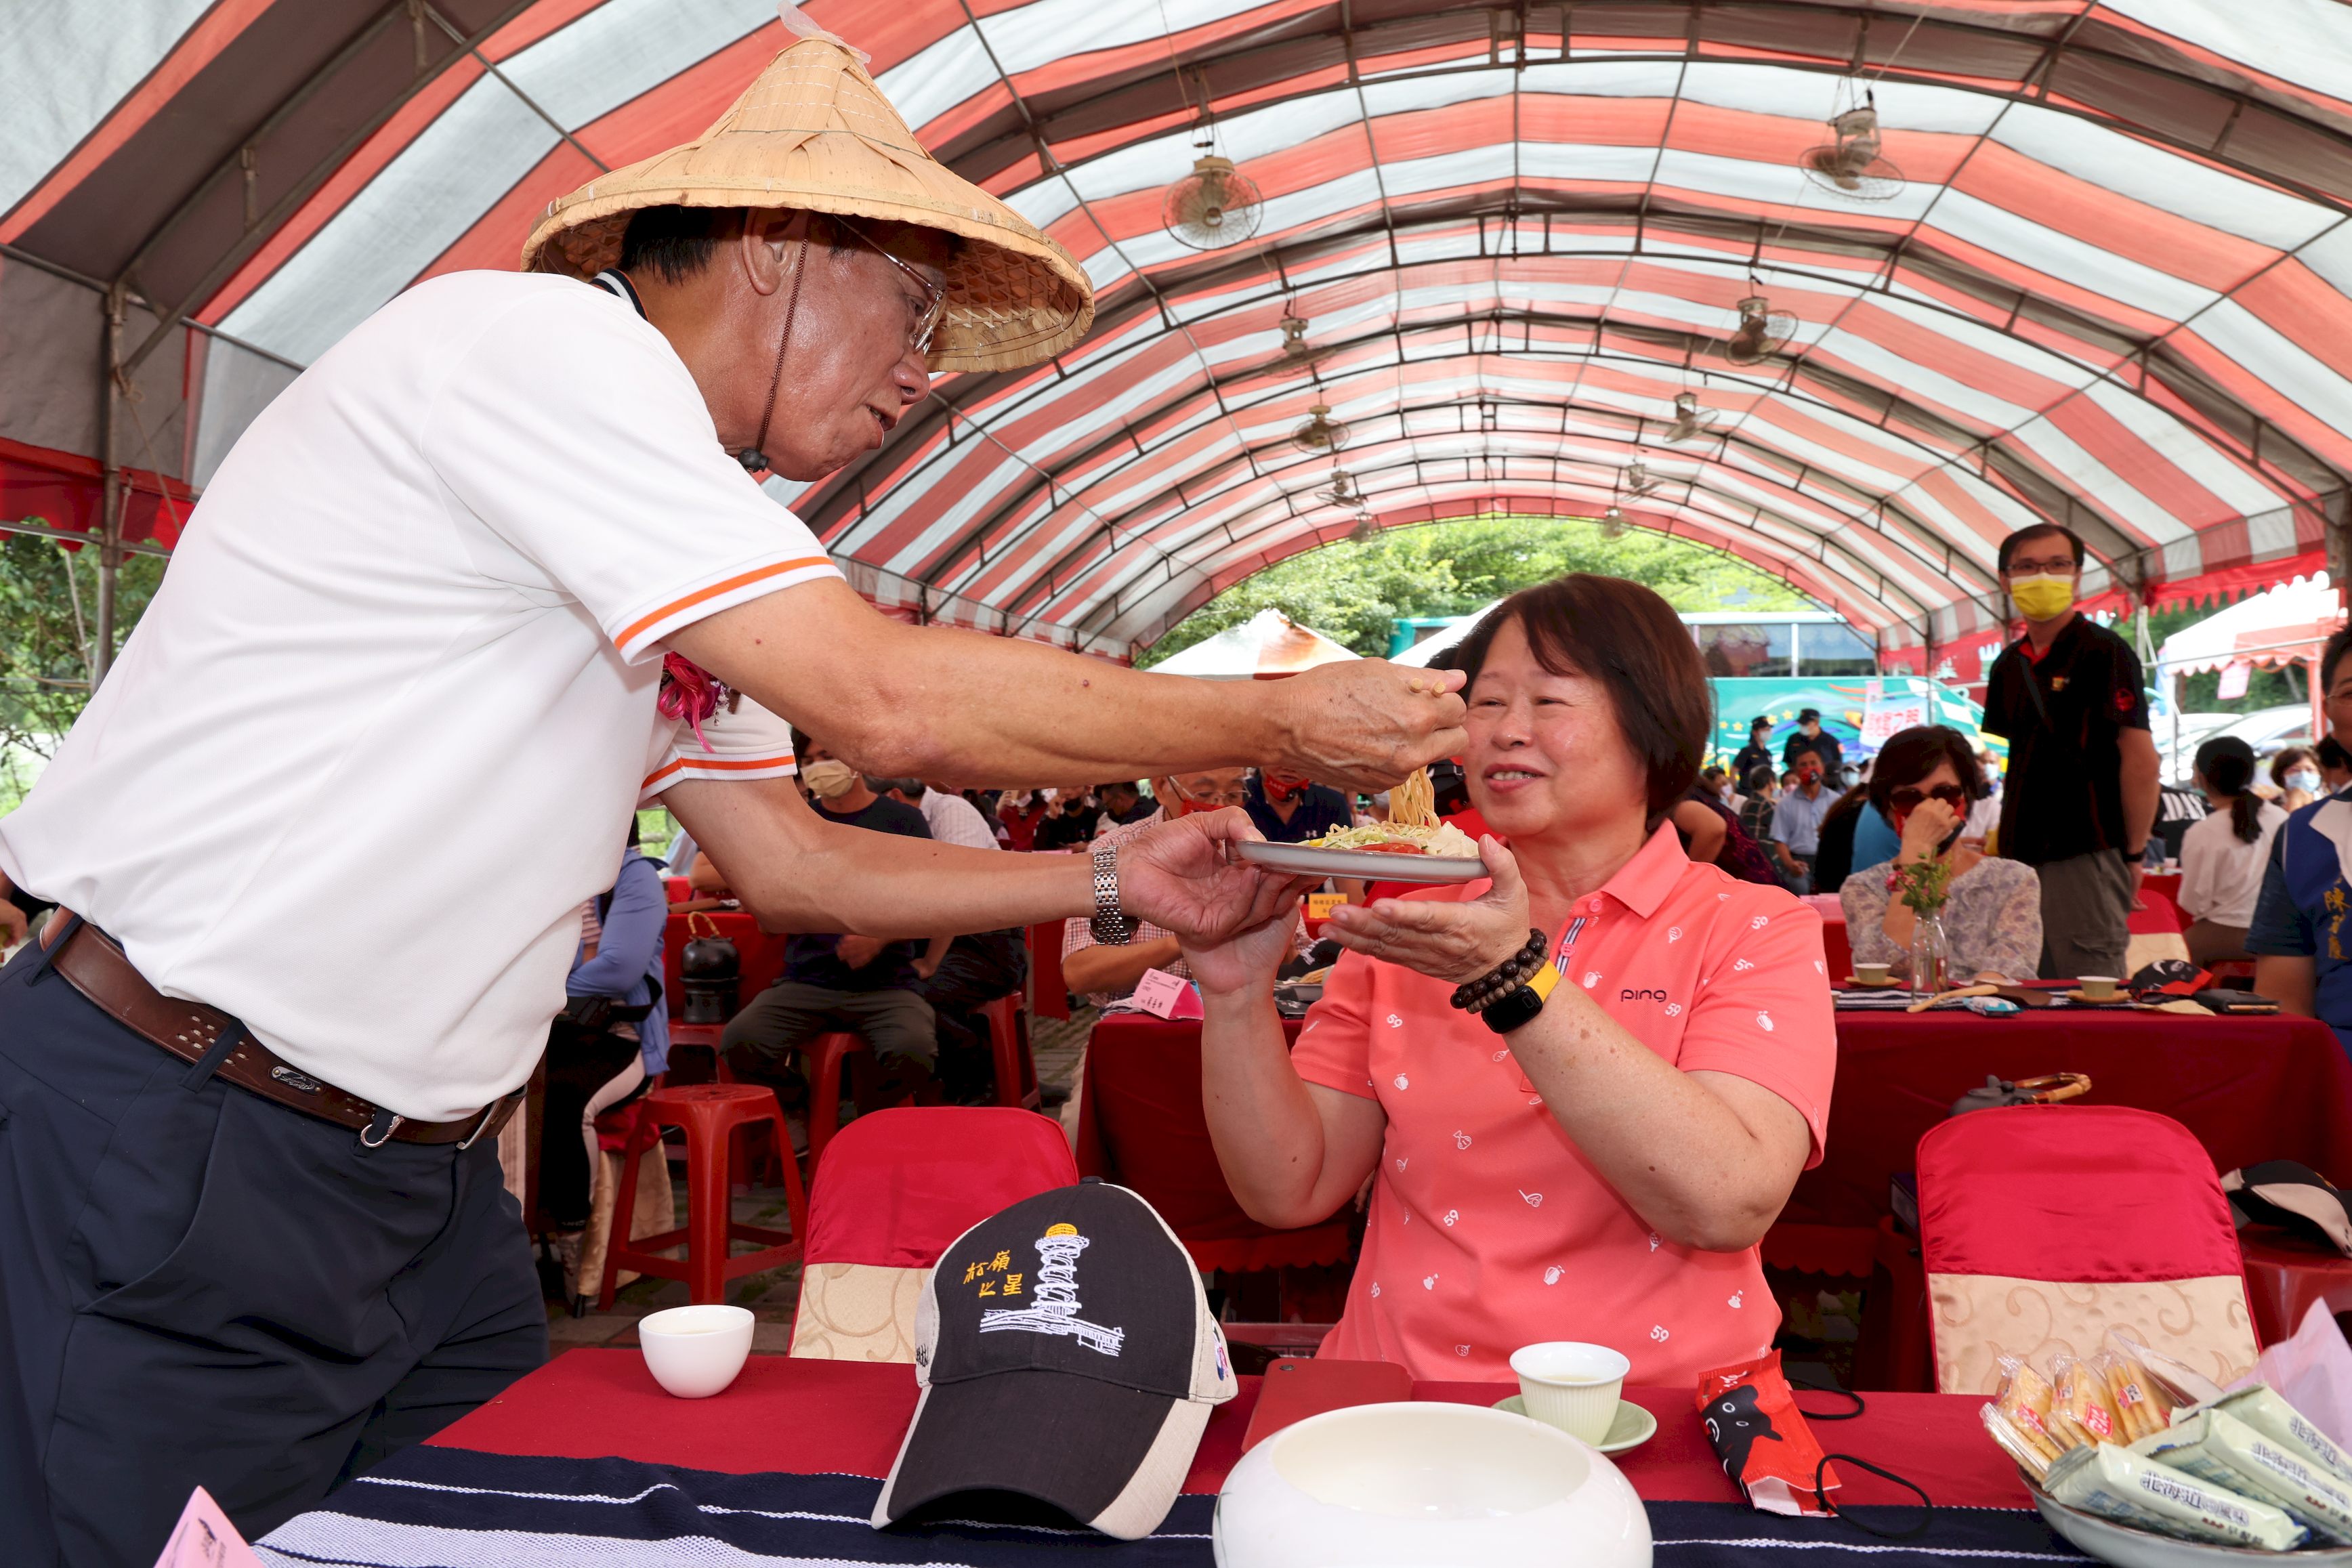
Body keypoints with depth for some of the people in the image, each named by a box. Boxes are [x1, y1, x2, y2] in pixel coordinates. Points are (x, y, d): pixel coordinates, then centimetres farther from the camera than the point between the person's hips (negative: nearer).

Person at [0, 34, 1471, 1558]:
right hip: (162, 1154, -9)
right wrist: (1283, 719, -15)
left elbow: (794, 862, 13)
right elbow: (890, 701, -26)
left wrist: (1119, 883, 6)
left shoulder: (679, 542, 12)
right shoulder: (539, 340, -17)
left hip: (425, 1170, 9)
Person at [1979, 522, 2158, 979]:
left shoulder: (2103, 652, -8)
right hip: (2023, 857, 7)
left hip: (2085, 857, -7)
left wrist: (2133, 855, -12)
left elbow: (2141, 759, -13)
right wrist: (2007, 839, 12)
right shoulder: (2010, 664, 14)